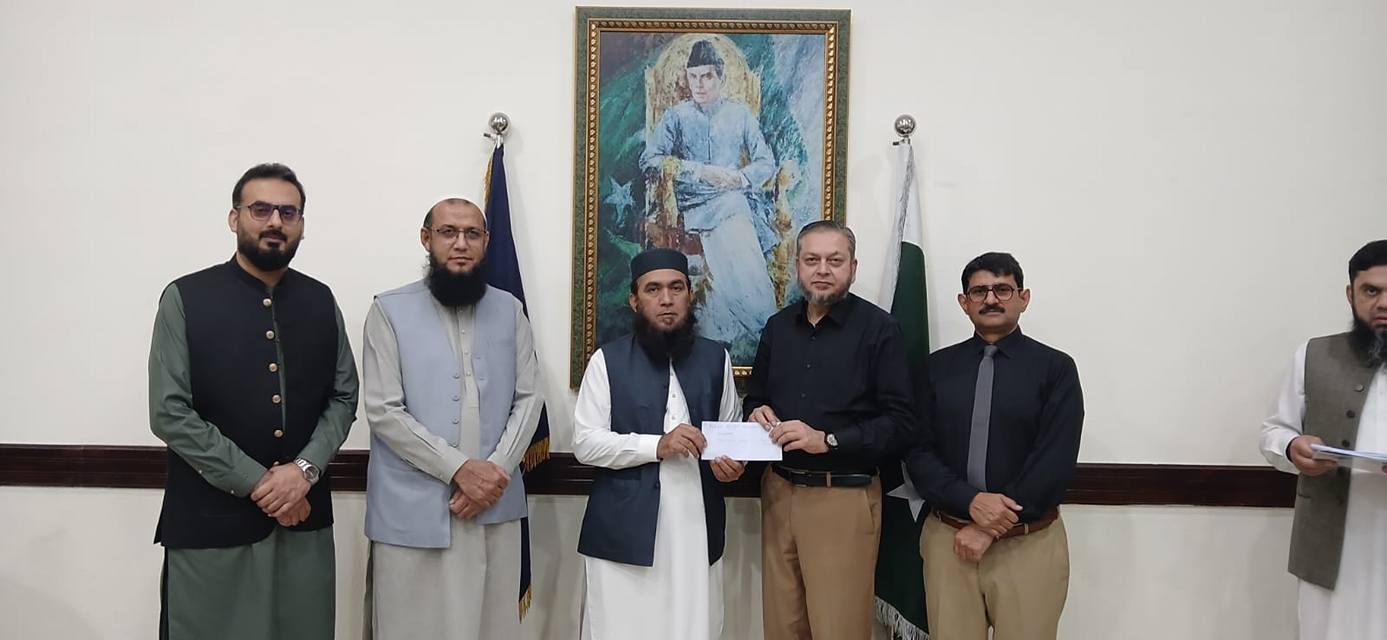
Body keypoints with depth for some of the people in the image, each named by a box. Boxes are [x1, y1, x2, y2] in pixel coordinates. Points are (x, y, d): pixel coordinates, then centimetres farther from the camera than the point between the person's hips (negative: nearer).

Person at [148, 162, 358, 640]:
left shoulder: (321, 301, 7)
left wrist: (305, 469, -10)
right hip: (210, 521, -3)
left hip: (304, 517, 3)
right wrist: (257, 483, -13)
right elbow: (169, 414, -9)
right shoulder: (185, 299, -4)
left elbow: (344, 397, 7)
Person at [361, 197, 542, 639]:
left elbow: (528, 398, 5)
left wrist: (496, 470, -10)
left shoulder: (509, 310, 9)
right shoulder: (390, 311, -1)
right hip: (414, 512, -3)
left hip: (496, 509, 3)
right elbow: (384, 412, -8)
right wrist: (459, 469, -15)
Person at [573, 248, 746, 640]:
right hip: (625, 530, -2)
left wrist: (732, 460, -4)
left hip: (697, 526, 3)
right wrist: (656, 445, -17)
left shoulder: (716, 359, 9)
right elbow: (585, 444, -5)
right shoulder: (607, 361, -1)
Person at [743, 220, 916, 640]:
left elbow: (901, 424, -11)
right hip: (778, 492, 5)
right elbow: (755, 398, 21)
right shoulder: (778, 326, 10)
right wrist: (756, 413, -2)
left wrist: (827, 440, -18)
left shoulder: (878, 328, -7)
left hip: (843, 498, -5)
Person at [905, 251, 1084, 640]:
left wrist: (990, 529, -13)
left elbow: (1056, 461, -9)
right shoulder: (937, 367, 6)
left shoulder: (1055, 368, -2)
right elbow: (918, 452, 1)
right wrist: (971, 502, -16)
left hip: (1029, 544, -2)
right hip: (948, 538, 2)